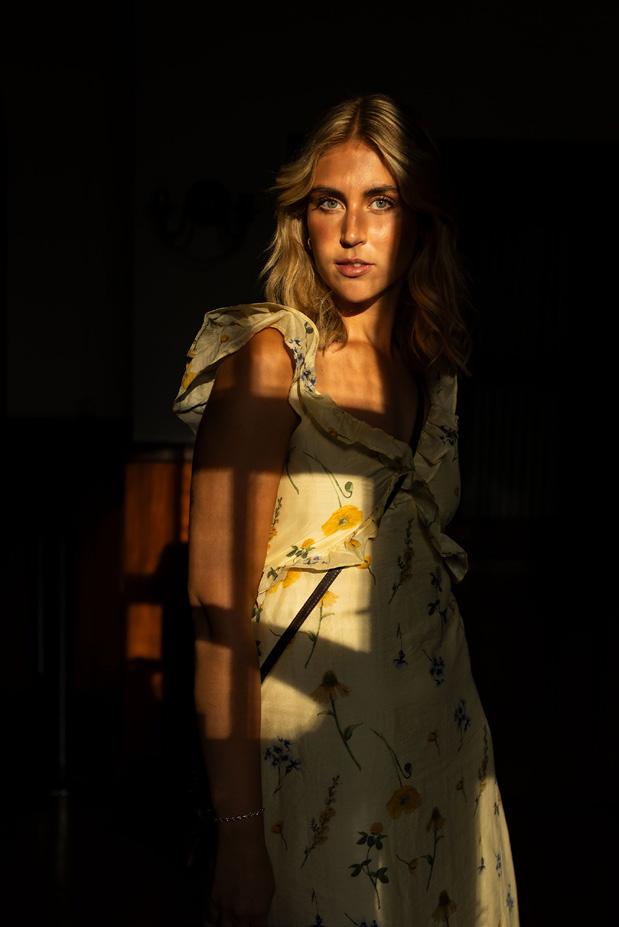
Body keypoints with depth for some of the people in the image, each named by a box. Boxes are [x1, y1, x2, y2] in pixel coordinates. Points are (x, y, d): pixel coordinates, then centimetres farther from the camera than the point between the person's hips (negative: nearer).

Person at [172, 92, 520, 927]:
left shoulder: (434, 372, 8)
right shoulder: (270, 358, -11)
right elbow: (220, 602, -17)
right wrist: (238, 828, -21)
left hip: (439, 748, 6)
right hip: (313, 747, -6)